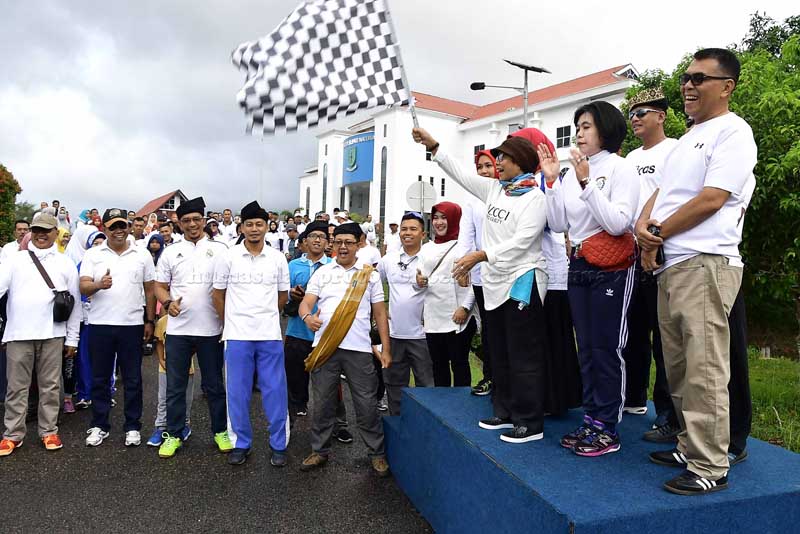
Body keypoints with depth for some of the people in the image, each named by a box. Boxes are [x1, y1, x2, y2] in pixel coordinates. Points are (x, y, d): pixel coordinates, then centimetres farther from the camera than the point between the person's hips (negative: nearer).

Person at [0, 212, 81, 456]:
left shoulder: (65, 263, 7)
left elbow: (74, 302, 7)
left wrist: (72, 338, 5)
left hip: (52, 334, 0)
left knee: (50, 386, 8)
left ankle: (49, 431, 19)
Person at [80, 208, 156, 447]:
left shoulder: (142, 255, 5)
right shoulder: (93, 255, 4)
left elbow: (150, 290, 8)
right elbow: (83, 287, -5)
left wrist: (150, 321, 4)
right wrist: (99, 284, -27)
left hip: (132, 325, 0)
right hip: (100, 325, 0)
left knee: (132, 380, 6)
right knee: (100, 378, 10)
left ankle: (133, 427, 17)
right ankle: (99, 426, 23)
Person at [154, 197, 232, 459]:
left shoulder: (219, 250, 2)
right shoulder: (170, 252, 7)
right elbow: (160, 286, 10)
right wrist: (168, 303, -11)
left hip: (211, 329, -1)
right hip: (178, 329, 2)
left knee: (214, 385, 10)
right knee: (175, 386, 10)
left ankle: (220, 431, 24)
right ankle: (174, 434, 24)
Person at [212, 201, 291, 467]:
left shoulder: (277, 258, 3)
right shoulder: (228, 257, -1)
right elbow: (218, 295, 8)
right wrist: (232, 322, 12)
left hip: (270, 335, 1)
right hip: (237, 335, 0)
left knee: (275, 391, 5)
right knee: (237, 392, 7)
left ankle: (279, 444, 18)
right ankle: (241, 443, 23)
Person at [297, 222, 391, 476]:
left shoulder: (370, 275, 9)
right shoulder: (322, 272, 11)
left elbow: (380, 313, 9)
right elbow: (305, 302, 2)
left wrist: (386, 349, 3)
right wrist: (307, 316, -23)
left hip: (358, 348, -1)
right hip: (325, 346, 1)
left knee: (366, 404, 3)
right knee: (322, 402, 9)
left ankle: (377, 453, 18)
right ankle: (319, 451, 25)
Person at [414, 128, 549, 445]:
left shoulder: (535, 197, -11)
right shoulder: (494, 189, 10)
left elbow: (521, 241, -21)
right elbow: (461, 175, 17)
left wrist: (479, 256, -29)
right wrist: (433, 146, 14)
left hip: (522, 282, -8)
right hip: (495, 282, 8)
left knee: (524, 357, -2)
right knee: (499, 354, 15)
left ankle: (530, 424, 8)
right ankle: (505, 413, 28)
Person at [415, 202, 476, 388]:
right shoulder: (426, 248, 16)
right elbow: (420, 277, 18)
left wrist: (465, 307, -16)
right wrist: (418, 281, -5)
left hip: (458, 318, -5)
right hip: (432, 318, 5)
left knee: (459, 363, 3)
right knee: (438, 364, 13)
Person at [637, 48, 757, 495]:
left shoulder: (733, 132, -4)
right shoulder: (689, 138, 23)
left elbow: (712, 199, -14)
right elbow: (661, 192, 21)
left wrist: (658, 233, -6)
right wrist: (645, 226, 0)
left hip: (706, 264, -9)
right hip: (670, 266, 9)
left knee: (704, 371, -7)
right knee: (678, 368, 13)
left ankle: (711, 467, 3)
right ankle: (690, 447, 26)